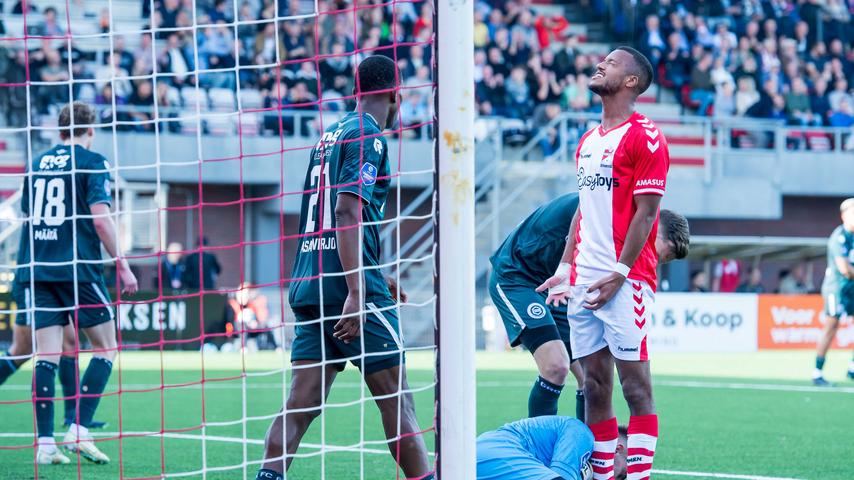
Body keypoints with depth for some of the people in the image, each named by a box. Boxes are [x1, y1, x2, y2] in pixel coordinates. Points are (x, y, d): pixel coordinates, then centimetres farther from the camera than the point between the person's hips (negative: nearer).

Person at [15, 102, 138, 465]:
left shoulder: (37, 164, 15)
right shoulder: (92, 163, -2)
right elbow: (100, 217, -11)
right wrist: (123, 265, -5)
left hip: (37, 271, 5)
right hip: (79, 268, -5)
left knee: (47, 355, 2)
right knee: (105, 348, 7)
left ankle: (45, 443, -4)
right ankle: (79, 431, -5)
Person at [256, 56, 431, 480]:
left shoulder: (329, 136, 19)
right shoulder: (369, 137, -7)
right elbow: (348, 210, -18)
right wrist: (357, 292, -23)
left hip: (308, 286, 8)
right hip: (350, 283, -8)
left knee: (301, 404, 1)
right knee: (396, 396, -1)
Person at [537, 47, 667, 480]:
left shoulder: (644, 136, -7)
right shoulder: (588, 141, 19)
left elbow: (646, 212, -11)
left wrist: (619, 274, -16)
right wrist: (566, 267, 15)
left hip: (625, 281, -8)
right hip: (584, 281, 8)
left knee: (634, 384, -7)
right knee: (594, 385, 7)